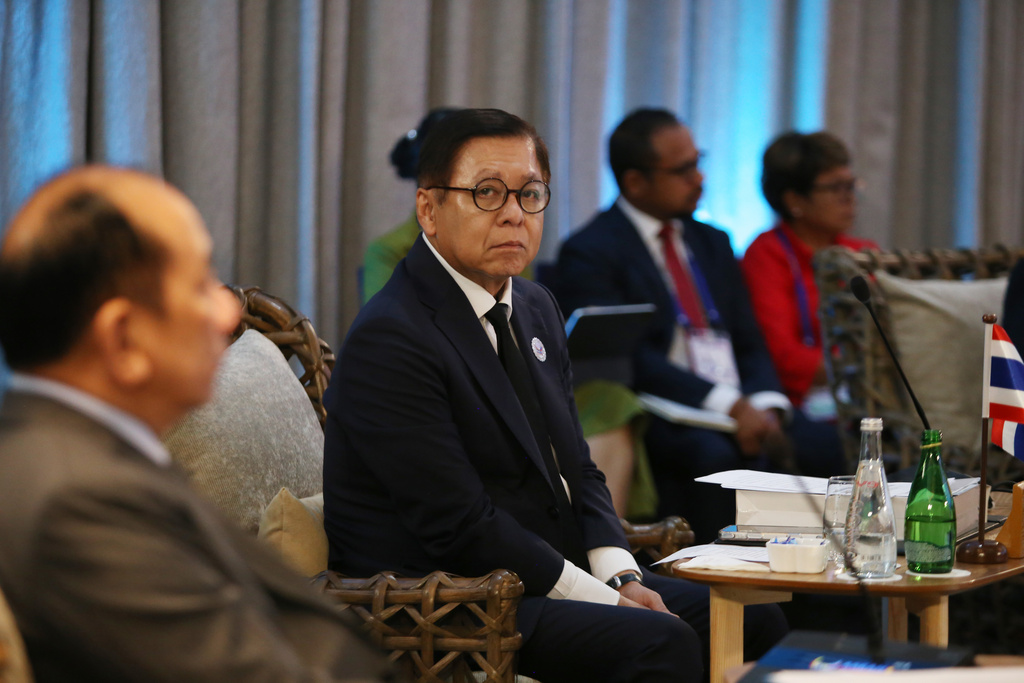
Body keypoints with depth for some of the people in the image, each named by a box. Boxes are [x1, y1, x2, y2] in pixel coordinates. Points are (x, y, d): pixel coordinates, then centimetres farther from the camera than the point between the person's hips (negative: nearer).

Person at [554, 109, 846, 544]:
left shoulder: (712, 243, 23)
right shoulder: (589, 254, -1)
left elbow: (750, 345, 18)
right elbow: (628, 358, -13)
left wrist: (765, 407, -5)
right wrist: (731, 406, -21)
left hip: (743, 406, 6)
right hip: (660, 418, -6)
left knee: (829, 447, -24)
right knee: (722, 457, -38)